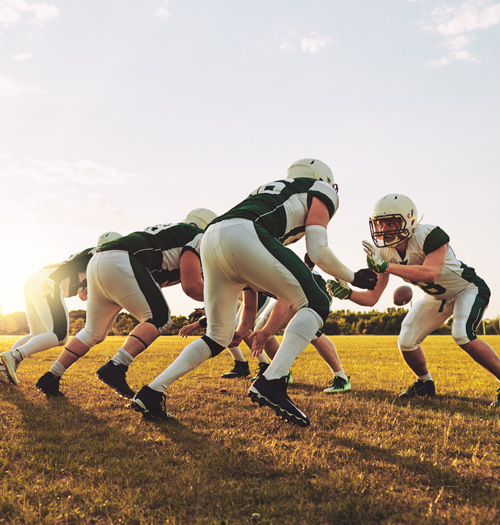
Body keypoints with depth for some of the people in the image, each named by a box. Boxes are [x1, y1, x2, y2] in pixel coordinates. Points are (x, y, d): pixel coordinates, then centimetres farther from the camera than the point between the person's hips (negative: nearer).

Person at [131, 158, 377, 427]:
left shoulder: (271, 193, 40)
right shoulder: (320, 191, 22)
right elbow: (318, 252, 6)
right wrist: (353, 277, 25)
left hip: (210, 238, 8)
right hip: (242, 236, -8)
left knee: (218, 337, 21)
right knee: (316, 304, 5)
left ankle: (151, 392, 18)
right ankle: (271, 382, -10)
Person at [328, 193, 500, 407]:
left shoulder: (429, 235, -34)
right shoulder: (383, 253, -16)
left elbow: (430, 274, -50)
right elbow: (371, 298, -15)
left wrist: (384, 266, -49)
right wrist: (347, 293, -34)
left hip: (467, 289, -6)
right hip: (436, 297, 6)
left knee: (462, 335, -30)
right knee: (406, 342, -3)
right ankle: (425, 383, 26)